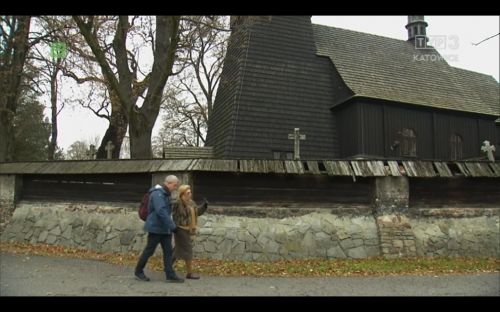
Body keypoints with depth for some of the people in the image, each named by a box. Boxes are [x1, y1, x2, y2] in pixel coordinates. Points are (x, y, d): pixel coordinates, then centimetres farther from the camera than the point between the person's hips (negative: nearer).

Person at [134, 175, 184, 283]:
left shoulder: (165, 194, 13)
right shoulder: (157, 194, -17)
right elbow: (161, 212, -27)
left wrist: (171, 226, 14)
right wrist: (172, 226, -26)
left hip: (165, 229, 9)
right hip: (156, 228, -9)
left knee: (168, 252, 3)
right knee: (149, 251, 4)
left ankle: (170, 275, 4)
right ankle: (138, 271, 21)